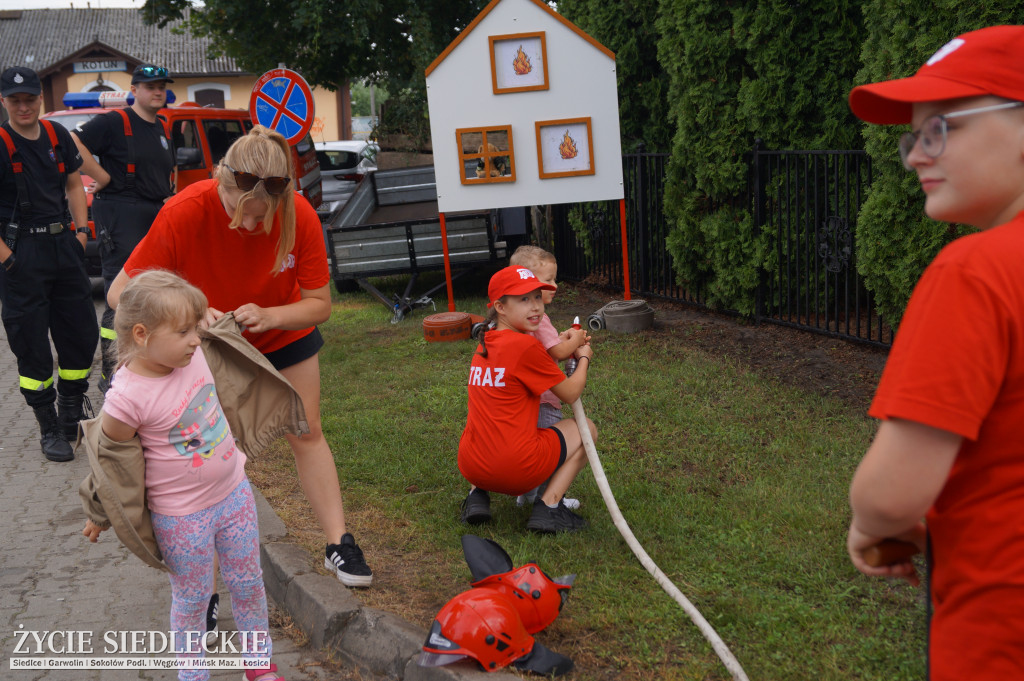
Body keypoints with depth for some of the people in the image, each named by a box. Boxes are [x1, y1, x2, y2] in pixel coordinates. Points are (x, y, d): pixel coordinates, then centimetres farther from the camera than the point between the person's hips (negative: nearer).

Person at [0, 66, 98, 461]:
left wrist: (81, 230, 9)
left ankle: (73, 414, 29)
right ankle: (50, 429, 13)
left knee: (81, 333, 10)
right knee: (32, 344, 1)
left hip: (63, 245, 6)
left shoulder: (57, 136, 8)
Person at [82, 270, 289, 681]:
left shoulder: (192, 353, -13)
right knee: (191, 599, 14)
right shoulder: (127, 397, -27)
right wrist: (99, 516, 1)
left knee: (248, 584, 18)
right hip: (182, 517, -5)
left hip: (233, 491, 6)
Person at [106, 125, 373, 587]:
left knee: (307, 434, 3)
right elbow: (120, 293, -28)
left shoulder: (300, 216, -28)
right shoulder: (186, 212, -32)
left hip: (284, 336, 2)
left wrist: (268, 316, -38)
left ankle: (338, 544, 13)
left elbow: (319, 304, -19)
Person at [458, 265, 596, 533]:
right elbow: (570, 393, -2)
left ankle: (477, 495, 16)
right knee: (586, 428, 14)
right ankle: (549, 506, 3)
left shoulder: (483, 347, 9)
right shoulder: (525, 345, -13)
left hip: (470, 469, 7)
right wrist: (584, 357, 17)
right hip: (517, 471, -7)